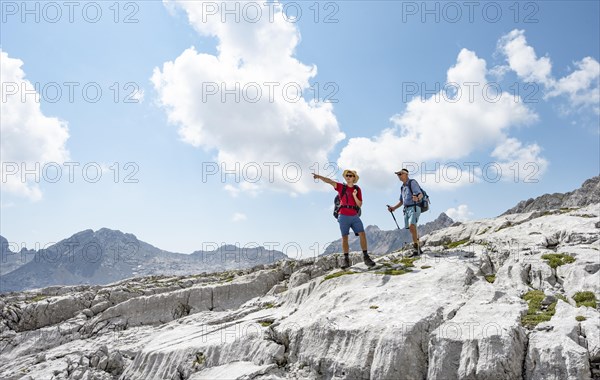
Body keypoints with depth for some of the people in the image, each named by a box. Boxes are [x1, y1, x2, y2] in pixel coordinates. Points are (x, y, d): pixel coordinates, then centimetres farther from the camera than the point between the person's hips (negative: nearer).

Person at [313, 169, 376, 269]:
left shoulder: (357, 189, 10)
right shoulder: (341, 187, 7)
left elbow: (360, 205, 5)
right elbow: (329, 181, -8)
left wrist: (354, 196, -12)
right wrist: (319, 176, -23)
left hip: (354, 216, 1)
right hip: (343, 216, -1)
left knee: (362, 234, -12)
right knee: (344, 237, -2)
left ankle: (366, 257, -8)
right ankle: (346, 260, 3)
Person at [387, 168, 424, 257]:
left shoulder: (412, 182, -6)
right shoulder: (403, 187, 20)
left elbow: (421, 195, -18)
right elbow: (401, 201, 26)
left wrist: (417, 198, -41)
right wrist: (394, 208, 13)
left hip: (414, 208, -8)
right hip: (407, 210, 8)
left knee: (412, 226, -24)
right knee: (411, 229, 5)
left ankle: (416, 248, -22)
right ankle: (419, 249, 13)